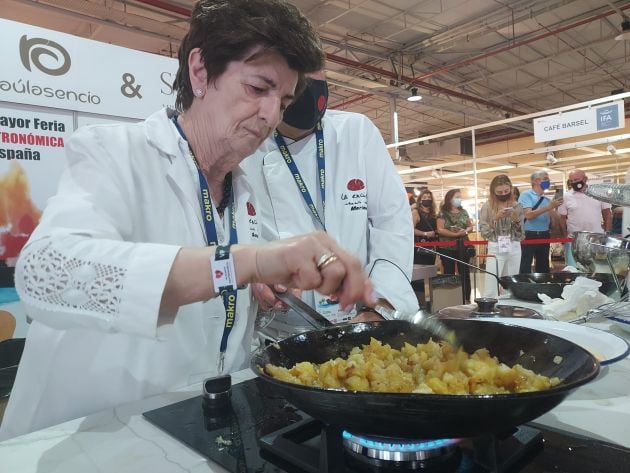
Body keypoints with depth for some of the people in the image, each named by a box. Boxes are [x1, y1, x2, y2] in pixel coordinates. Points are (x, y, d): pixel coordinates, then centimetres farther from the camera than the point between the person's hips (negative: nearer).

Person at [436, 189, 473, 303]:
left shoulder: (463, 212, 10)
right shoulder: (443, 213, -4)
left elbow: (470, 226, 13)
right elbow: (440, 230, -12)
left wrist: (465, 231, -9)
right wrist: (455, 234, -17)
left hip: (462, 247, 4)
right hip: (447, 248, -4)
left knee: (465, 273, 6)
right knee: (449, 274, 4)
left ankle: (466, 298, 15)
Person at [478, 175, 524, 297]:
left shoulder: (516, 206, 5)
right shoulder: (487, 206, -2)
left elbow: (520, 234, 5)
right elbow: (484, 233, -6)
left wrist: (516, 220, -12)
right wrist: (496, 218, -16)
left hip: (514, 249, 3)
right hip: (495, 249, -2)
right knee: (490, 289, -7)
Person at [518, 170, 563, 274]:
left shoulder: (546, 199, 13)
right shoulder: (526, 195, -6)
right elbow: (528, 215, -19)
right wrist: (548, 207, -21)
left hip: (544, 236, 7)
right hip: (529, 236, -7)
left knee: (543, 267, 13)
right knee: (525, 267, -4)